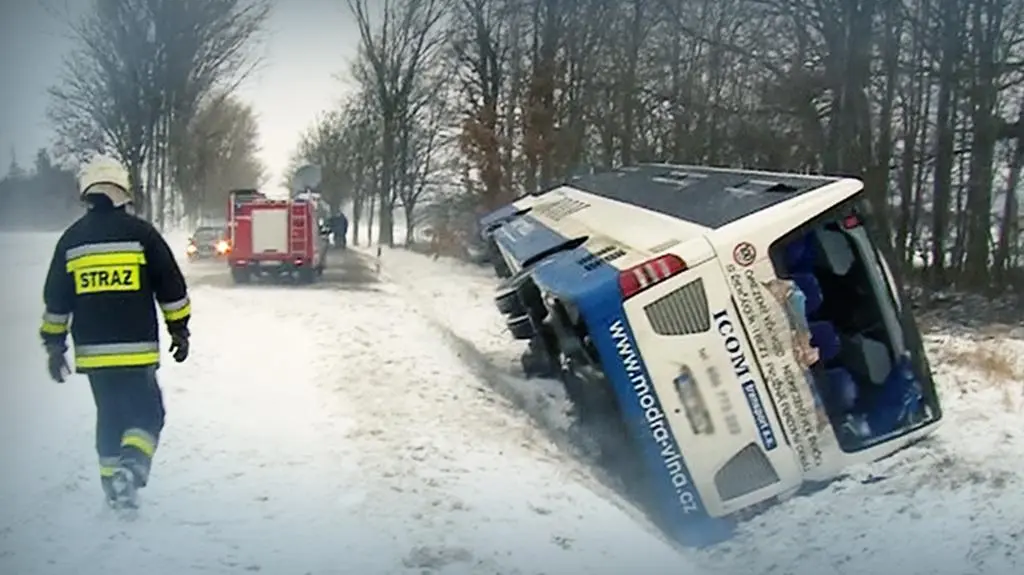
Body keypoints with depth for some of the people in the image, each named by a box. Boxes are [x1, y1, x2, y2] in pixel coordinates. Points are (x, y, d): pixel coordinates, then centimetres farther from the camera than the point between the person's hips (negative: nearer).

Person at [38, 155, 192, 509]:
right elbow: (171, 287, 0)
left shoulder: (71, 239, 7)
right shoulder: (141, 232, -3)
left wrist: (54, 347, 18)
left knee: (110, 416, 18)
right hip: (136, 350, -4)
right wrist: (179, 331, 10)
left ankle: (113, 483, 22)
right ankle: (131, 466, -18)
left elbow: (55, 301, 11)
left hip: (92, 352, 4)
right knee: (146, 413, 5)